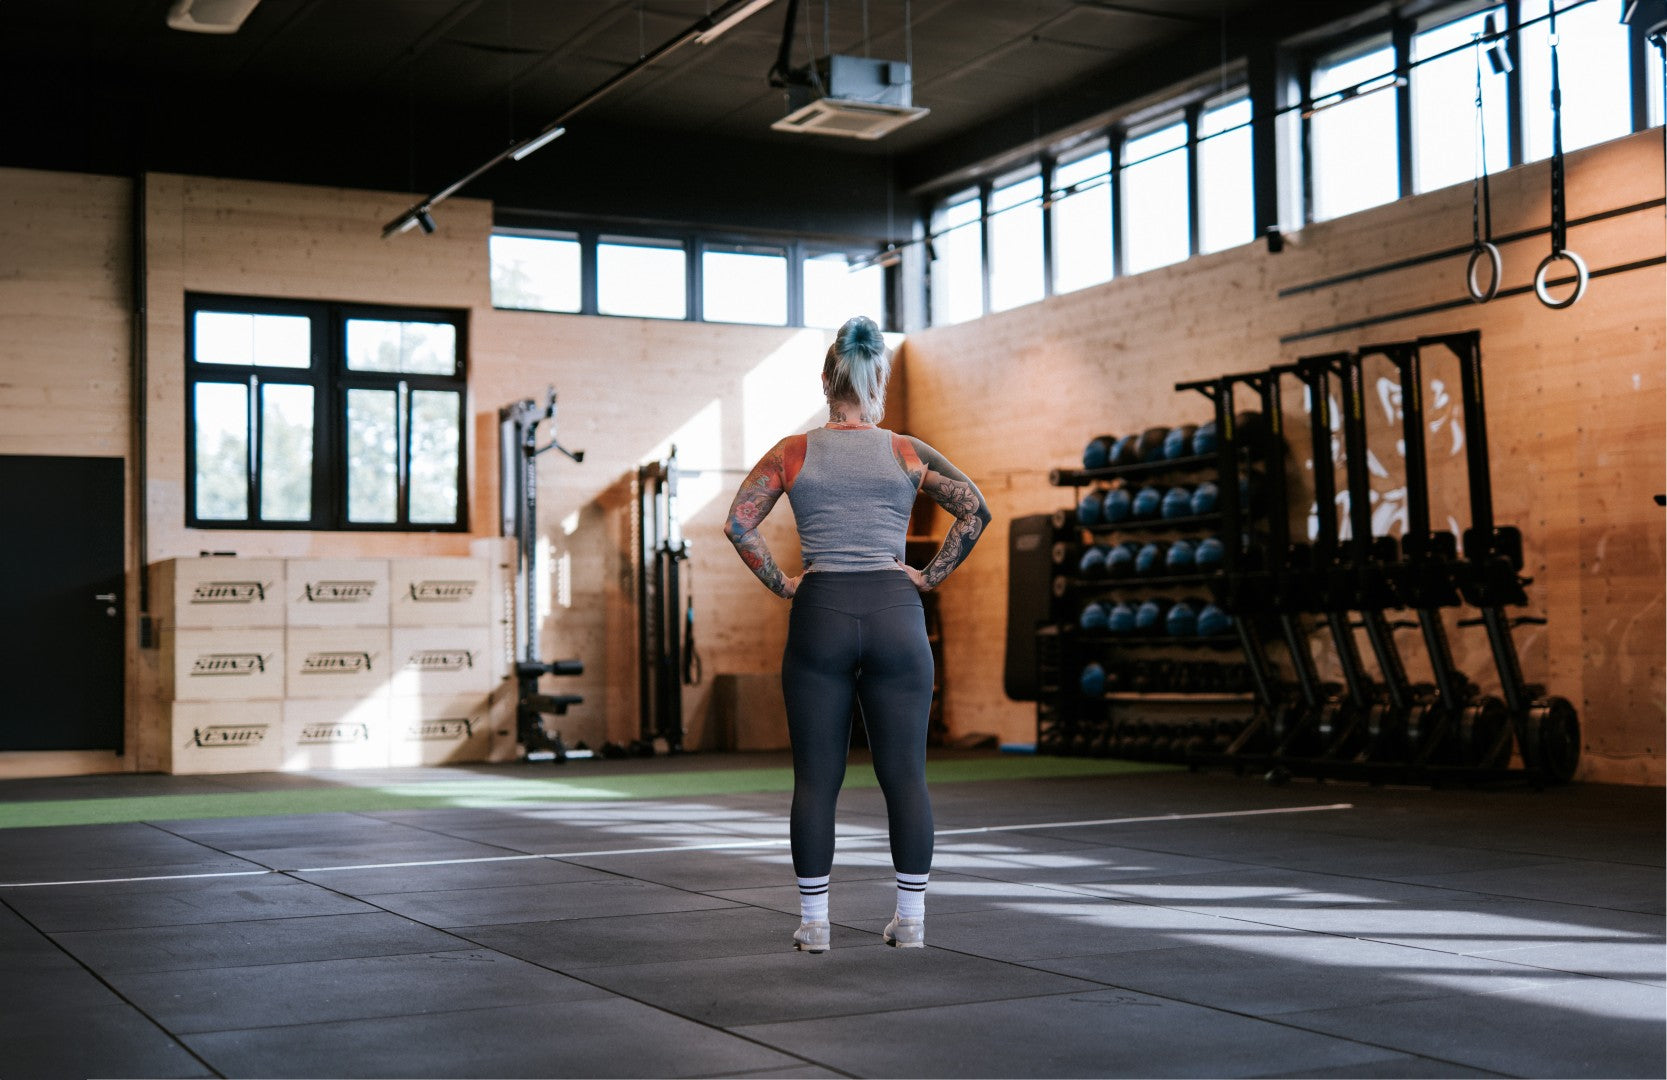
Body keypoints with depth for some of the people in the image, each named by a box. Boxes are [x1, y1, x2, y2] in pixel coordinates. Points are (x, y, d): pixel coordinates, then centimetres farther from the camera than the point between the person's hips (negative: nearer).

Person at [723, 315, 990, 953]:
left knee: (816, 777, 5)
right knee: (904, 775, 5)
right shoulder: (908, 453, 4)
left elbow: (738, 523, -4)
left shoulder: (793, 453, 4)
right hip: (894, 613, 0)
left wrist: (780, 584, 3)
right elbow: (974, 510, -4)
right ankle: (911, 920, 9)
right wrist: (930, 577, 0)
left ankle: (813, 922, 8)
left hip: (819, 614, 0)